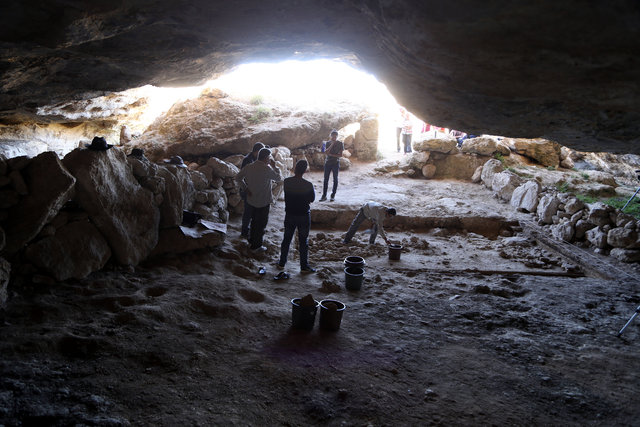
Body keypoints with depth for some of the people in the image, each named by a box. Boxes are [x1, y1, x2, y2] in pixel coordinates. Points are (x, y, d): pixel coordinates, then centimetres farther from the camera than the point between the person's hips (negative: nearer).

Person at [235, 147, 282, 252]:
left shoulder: (248, 167, -3)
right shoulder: (267, 169, -22)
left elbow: (238, 178, 4)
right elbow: (279, 178, -9)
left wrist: (246, 188, 6)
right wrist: (274, 166, 0)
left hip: (250, 200, 7)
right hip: (263, 202, -6)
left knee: (254, 221, 24)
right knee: (261, 224, 9)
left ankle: (251, 241, 38)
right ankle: (256, 246, 18)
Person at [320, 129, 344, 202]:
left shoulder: (340, 143, -2)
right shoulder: (328, 143, 4)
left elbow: (340, 155, -6)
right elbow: (325, 152, -10)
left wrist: (331, 154, -13)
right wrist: (332, 144, -17)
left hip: (335, 163, -2)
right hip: (328, 162, 2)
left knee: (335, 179, 4)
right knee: (326, 179, 1)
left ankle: (333, 195, 13)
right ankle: (324, 195, 6)